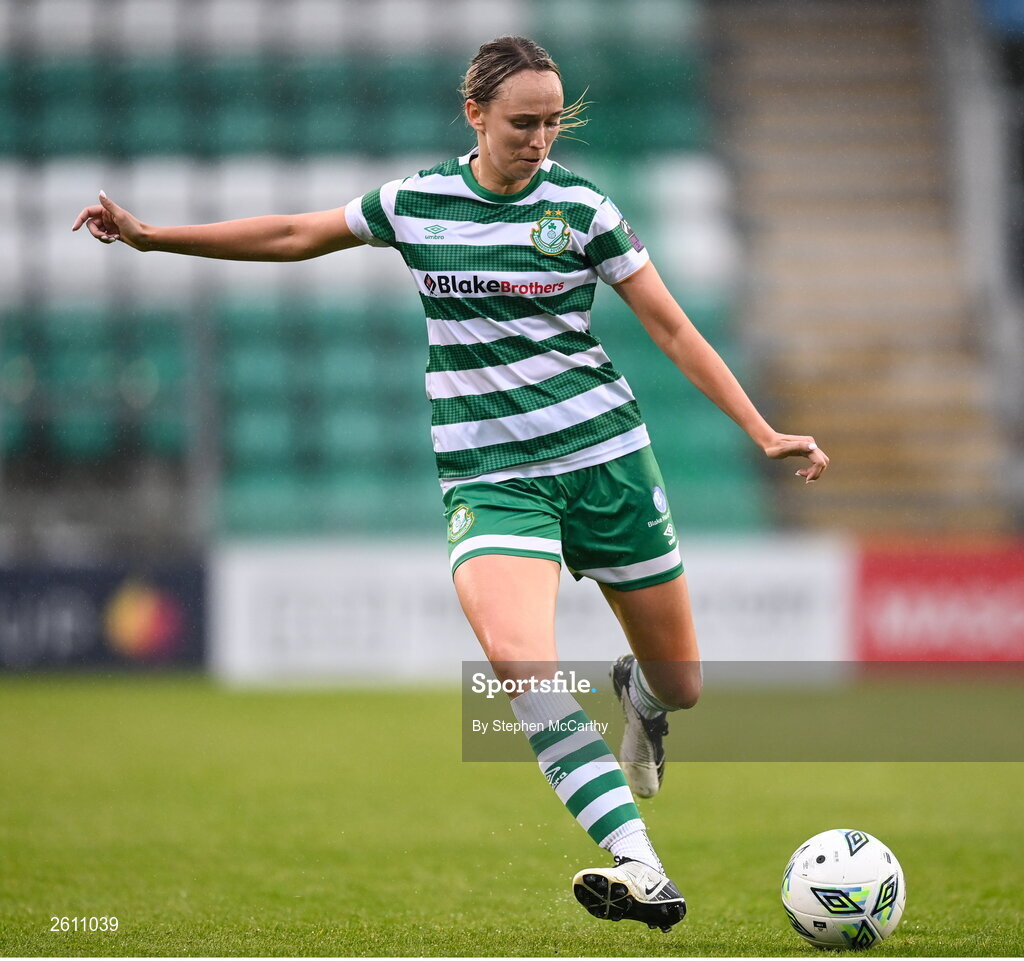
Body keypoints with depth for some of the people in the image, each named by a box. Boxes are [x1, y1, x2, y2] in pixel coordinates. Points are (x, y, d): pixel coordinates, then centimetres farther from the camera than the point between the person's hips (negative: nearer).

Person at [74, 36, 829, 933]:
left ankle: (638, 693, 47)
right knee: (515, 655, -28)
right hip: (489, 477, 0)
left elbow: (672, 326, 2)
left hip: (605, 457, 0)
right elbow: (295, 235, 16)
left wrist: (763, 432, -4)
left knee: (681, 684, 6)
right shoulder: (415, 203, 3)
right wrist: (148, 234, 17)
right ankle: (642, 869, -33)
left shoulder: (579, 206, -2)